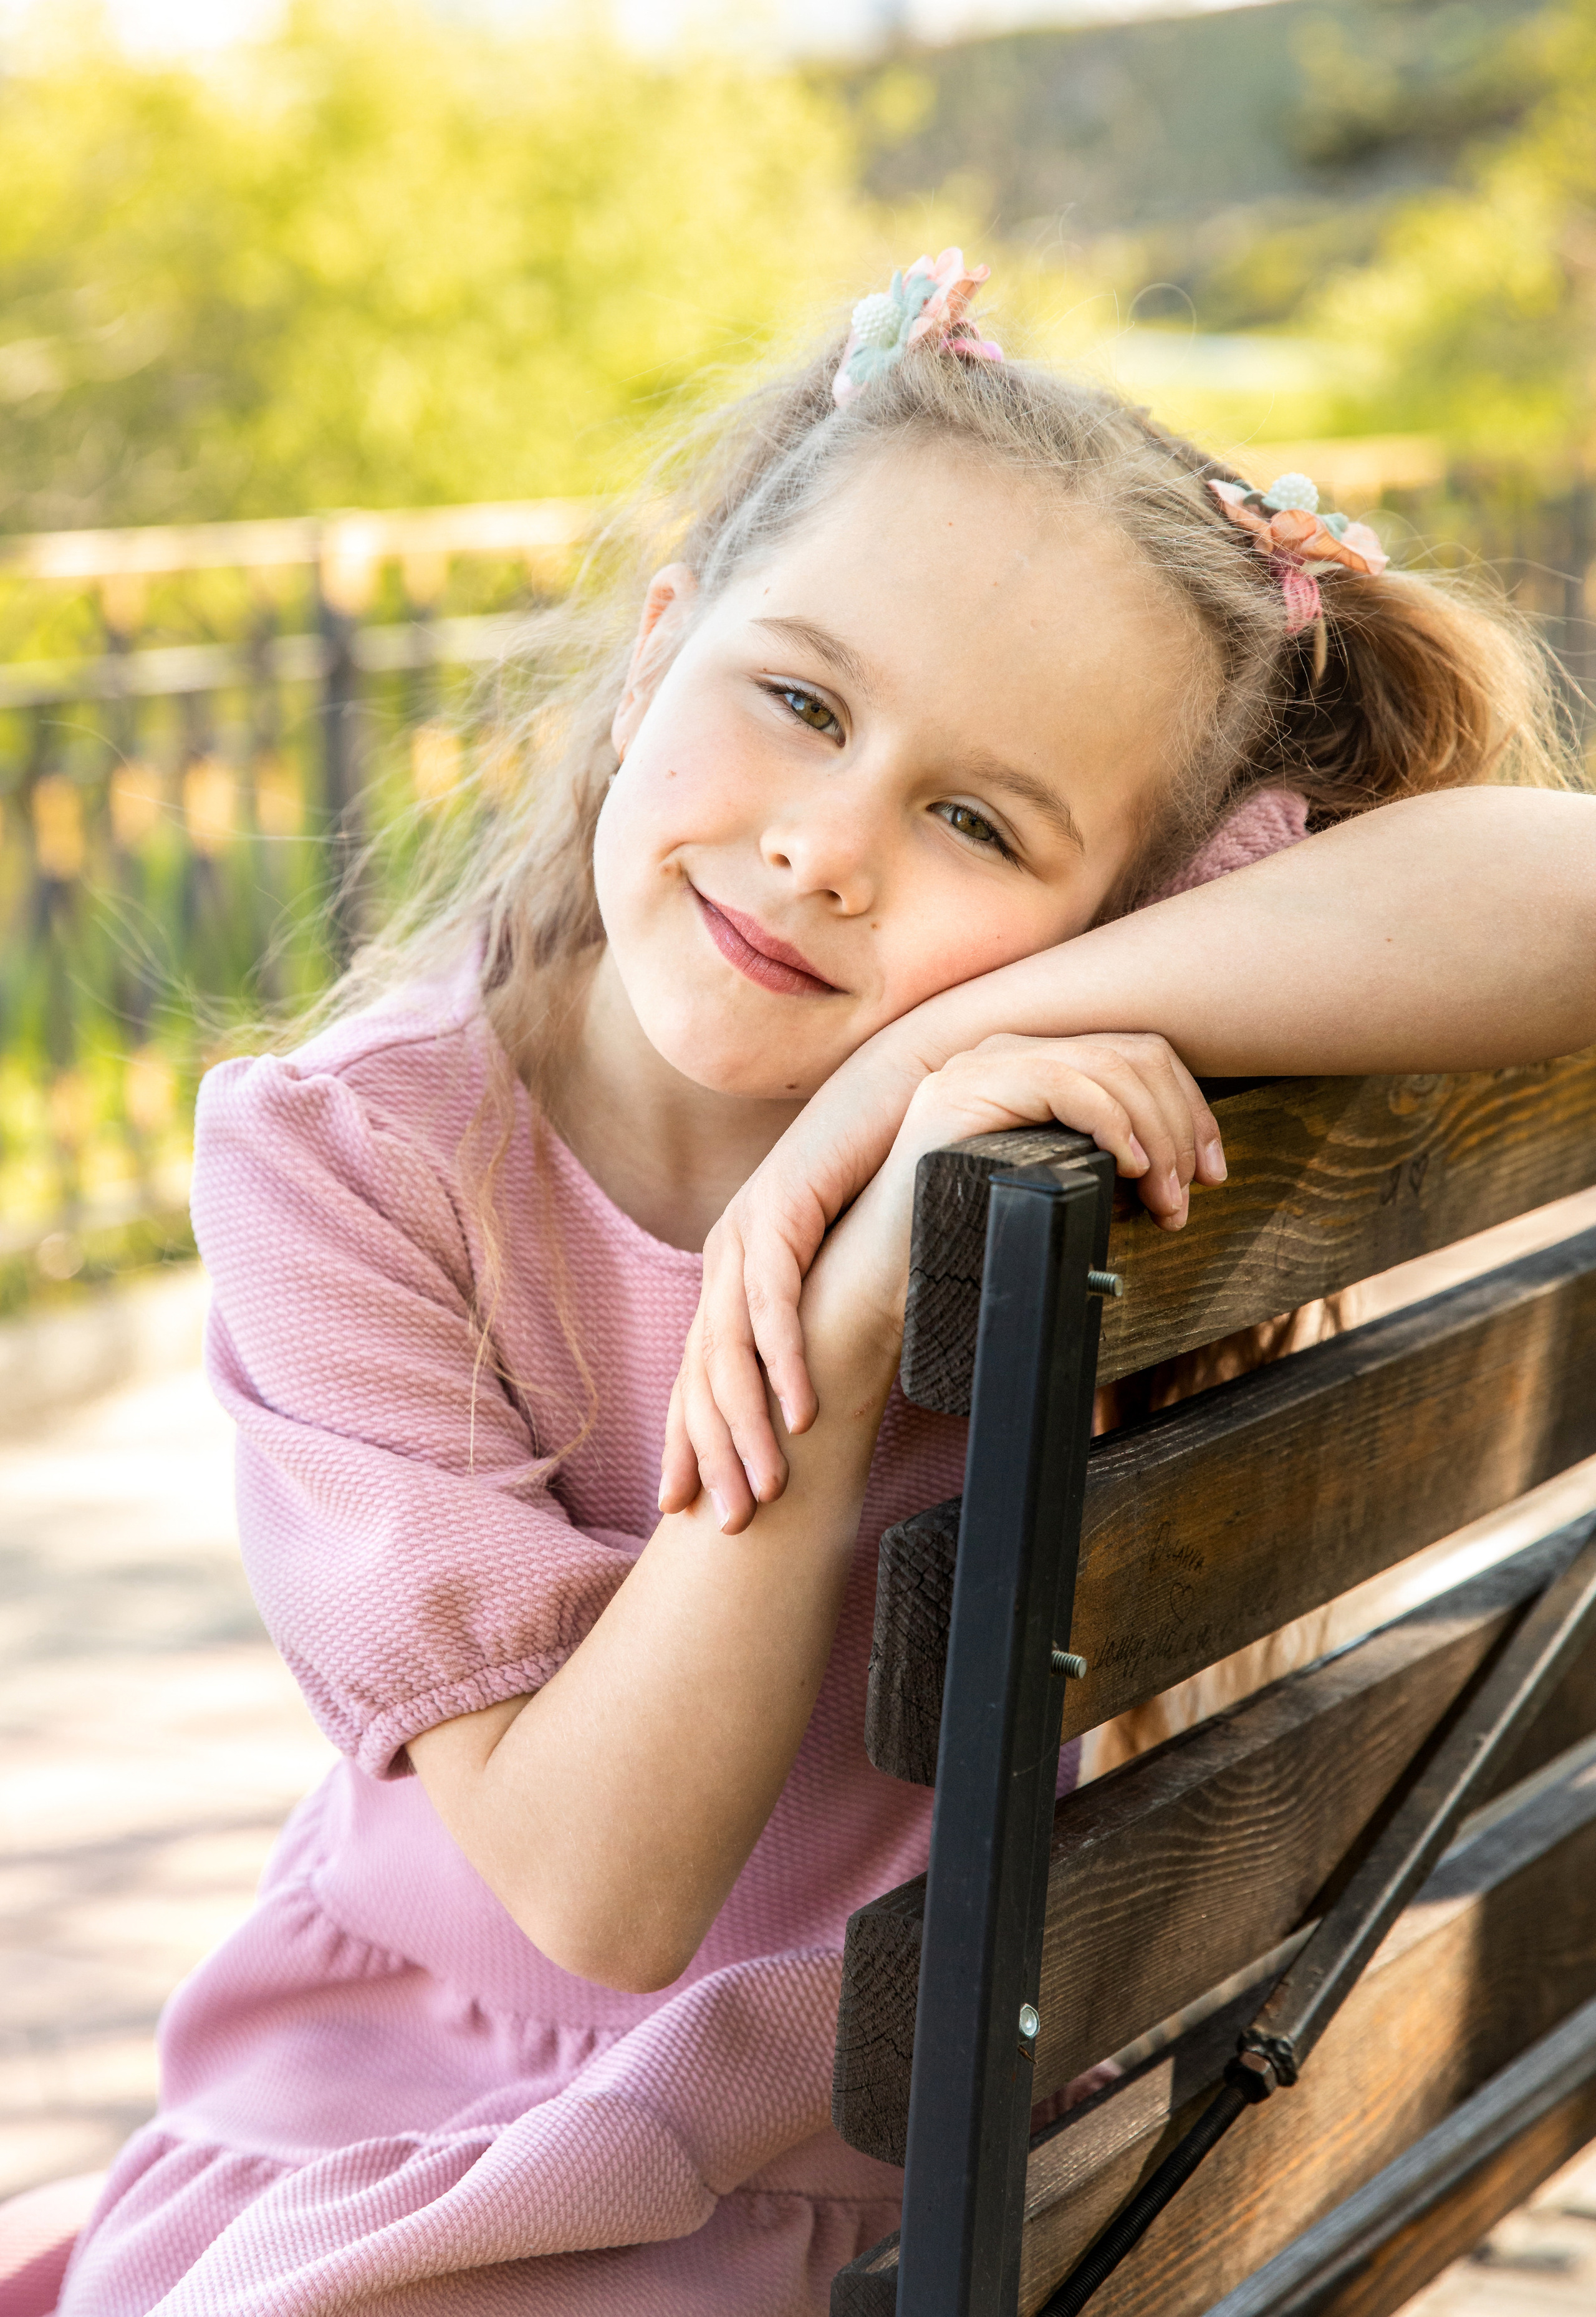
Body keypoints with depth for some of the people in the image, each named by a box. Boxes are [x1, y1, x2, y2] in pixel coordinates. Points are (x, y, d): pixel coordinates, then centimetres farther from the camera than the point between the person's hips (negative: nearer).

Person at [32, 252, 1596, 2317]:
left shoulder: (1043, 1133, -16)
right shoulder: (347, 1164, -17)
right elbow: (594, 1889, -23)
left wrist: (936, 1050, -35)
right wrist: (844, 1330, -35)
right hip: (399, 2108, 1)